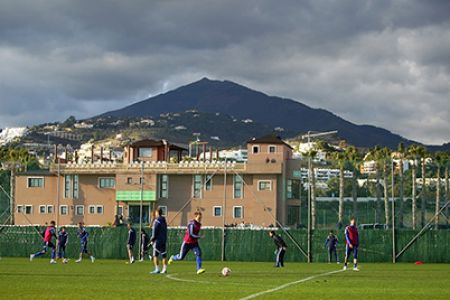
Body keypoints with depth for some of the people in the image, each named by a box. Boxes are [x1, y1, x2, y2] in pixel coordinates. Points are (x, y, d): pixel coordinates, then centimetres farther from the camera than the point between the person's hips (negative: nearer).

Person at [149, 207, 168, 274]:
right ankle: (164, 269, 6)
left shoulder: (157, 220, -10)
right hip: (164, 240, 8)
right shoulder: (164, 221, 15)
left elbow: (155, 231, -13)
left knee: (155, 255, -4)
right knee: (164, 255, 7)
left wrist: (152, 240, -6)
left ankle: (157, 269, -9)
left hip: (157, 241, -8)